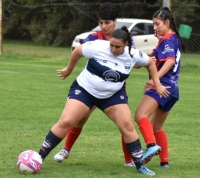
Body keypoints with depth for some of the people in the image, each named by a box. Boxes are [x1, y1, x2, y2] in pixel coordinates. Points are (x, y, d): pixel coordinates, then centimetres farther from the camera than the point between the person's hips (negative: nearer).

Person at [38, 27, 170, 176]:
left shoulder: (133, 55, -13)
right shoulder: (97, 47, -23)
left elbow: (150, 63, 7)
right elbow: (77, 51, -5)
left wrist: (158, 85, 5)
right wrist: (69, 70, 9)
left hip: (113, 95, 3)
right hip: (85, 89, -3)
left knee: (127, 125, -8)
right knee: (66, 122, -14)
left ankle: (140, 166, 3)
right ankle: (40, 157, -5)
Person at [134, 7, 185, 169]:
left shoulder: (167, 39, -7)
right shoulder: (174, 39, 20)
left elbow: (170, 60, -23)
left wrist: (156, 78, -33)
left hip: (162, 85, -10)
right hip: (172, 88, 10)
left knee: (141, 115, -25)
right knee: (156, 126, 19)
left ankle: (152, 145, -44)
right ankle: (164, 161, 19)